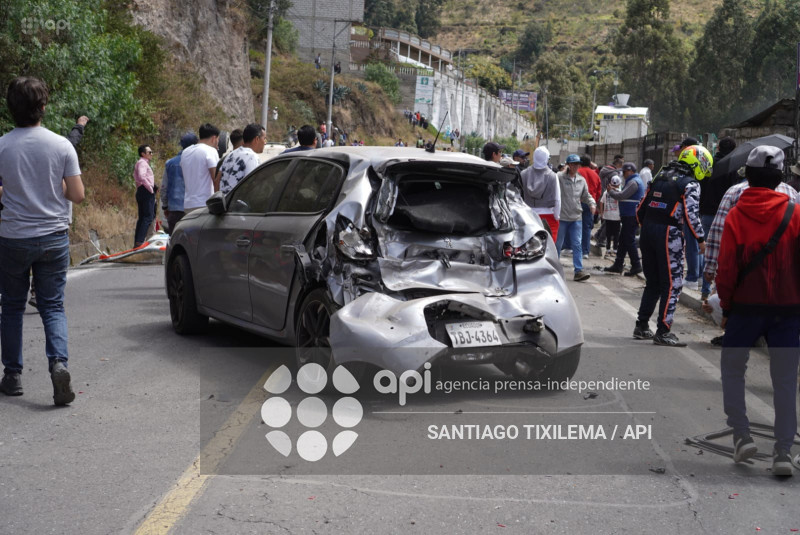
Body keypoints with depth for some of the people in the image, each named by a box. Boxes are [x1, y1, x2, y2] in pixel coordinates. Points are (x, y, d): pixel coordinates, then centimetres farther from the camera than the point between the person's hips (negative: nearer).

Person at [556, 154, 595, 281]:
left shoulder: (581, 180, 10)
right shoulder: (559, 177, -8)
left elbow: (586, 195, 18)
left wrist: (592, 203, 2)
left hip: (576, 218, 4)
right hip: (561, 217, -4)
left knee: (577, 244, -1)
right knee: (558, 244, 7)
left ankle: (579, 271, -2)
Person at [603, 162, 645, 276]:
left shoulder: (634, 182, -15)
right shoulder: (634, 181, 19)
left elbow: (622, 196, -19)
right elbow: (624, 195, 21)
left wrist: (610, 192, -3)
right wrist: (614, 191, 9)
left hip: (631, 216, -11)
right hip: (629, 216, 11)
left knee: (629, 240, -7)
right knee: (623, 240, 12)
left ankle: (636, 266, -3)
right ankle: (618, 265, 16)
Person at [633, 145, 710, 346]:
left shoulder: (660, 177, 16)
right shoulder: (690, 184, -5)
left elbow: (641, 209, 15)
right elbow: (691, 214, -13)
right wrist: (701, 239, -4)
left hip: (648, 231, 7)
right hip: (669, 234, -7)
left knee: (653, 282, 18)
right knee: (672, 284, -2)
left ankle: (641, 326, 21)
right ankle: (663, 332, -5)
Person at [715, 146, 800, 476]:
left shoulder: (735, 216, -6)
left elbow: (726, 268, -6)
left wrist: (726, 307, 5)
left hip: (745, 308, -1)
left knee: (732, 368, 17)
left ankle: (742, 435, 6)